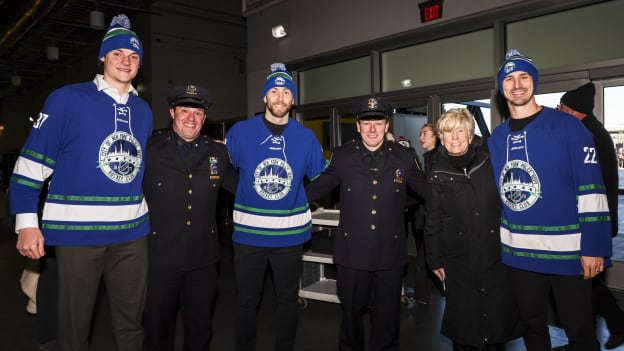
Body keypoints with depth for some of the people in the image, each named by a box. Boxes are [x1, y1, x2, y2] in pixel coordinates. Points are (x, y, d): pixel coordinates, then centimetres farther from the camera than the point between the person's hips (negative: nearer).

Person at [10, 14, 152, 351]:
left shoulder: (143, 110, 10)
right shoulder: (68, 99, -5)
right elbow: (31, 162, -5)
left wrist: (152, 215, 19)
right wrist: (26, 222, -10)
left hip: (133, 232, 4)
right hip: (77, 231, -4)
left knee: (131, 320, 14)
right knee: (74, 322, 10)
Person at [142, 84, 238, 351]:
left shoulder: (218, 153, 4)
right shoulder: (150, 148, -5)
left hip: (203, 258, 3)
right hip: (160, 256, -2)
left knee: (201, 327, 19)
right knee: (158, 327, 16)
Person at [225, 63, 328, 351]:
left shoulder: (306, 137, -1)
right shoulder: (240, 132, -5)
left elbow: (320, 179, 8)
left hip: (290, 234, 1)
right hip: (248, 233, -1)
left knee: (287, 299, 18)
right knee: (247, 299, 15)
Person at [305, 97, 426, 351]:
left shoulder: (404, 157, -1)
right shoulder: (342, 156, -2)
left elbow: (428, 190, 7)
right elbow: (317, 187, 5)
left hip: (390, 253, 0)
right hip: (351, 252, 0)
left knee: (387, 317, 16)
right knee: (351, 312, 18)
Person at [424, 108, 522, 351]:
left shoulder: (490, 162, -3)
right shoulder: (437, 173, -1)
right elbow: (433, 221, 4)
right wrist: (435, 260, 5)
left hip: (496, 255, 0)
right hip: (458, 260, 0)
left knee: (499, 317, 8)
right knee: (463, 321, 6)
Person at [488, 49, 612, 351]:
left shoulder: (566, 126, -7)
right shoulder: (496, 138, 6)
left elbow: (591, 190, -10)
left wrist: (594, 247, -14)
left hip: (568, 251, -4)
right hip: (518, 253, 4)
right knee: (532, 326, 18)